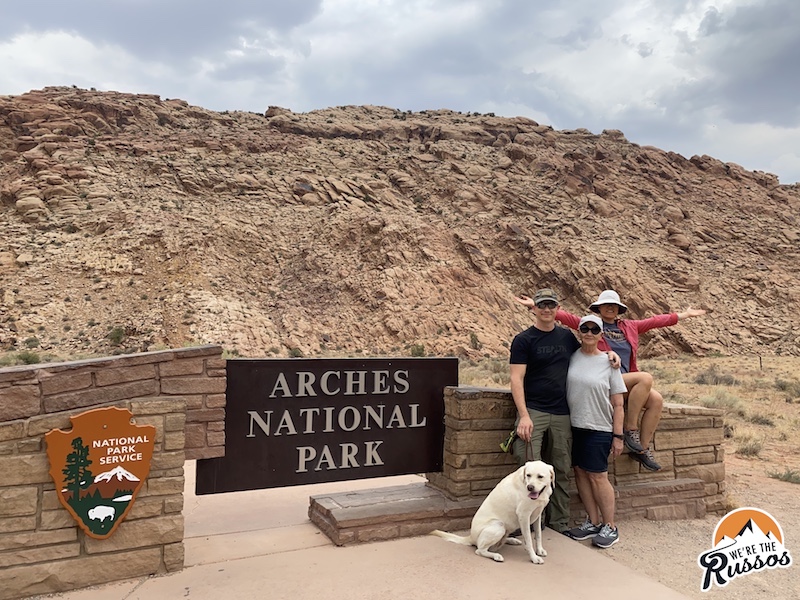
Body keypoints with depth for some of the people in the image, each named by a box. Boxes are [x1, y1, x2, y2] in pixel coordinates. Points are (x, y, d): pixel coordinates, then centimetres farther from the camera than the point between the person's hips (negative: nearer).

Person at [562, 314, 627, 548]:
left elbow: (618, 405, -2)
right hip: (573, 426, 4)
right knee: (580, 473, 9)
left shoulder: (608, 362, -3)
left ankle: (610, 526, 14)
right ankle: (593, 522, 22)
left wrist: (618, 435, -5)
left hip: (598, 428, -3)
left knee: (597, 476, -1)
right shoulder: (571, 357, 3)